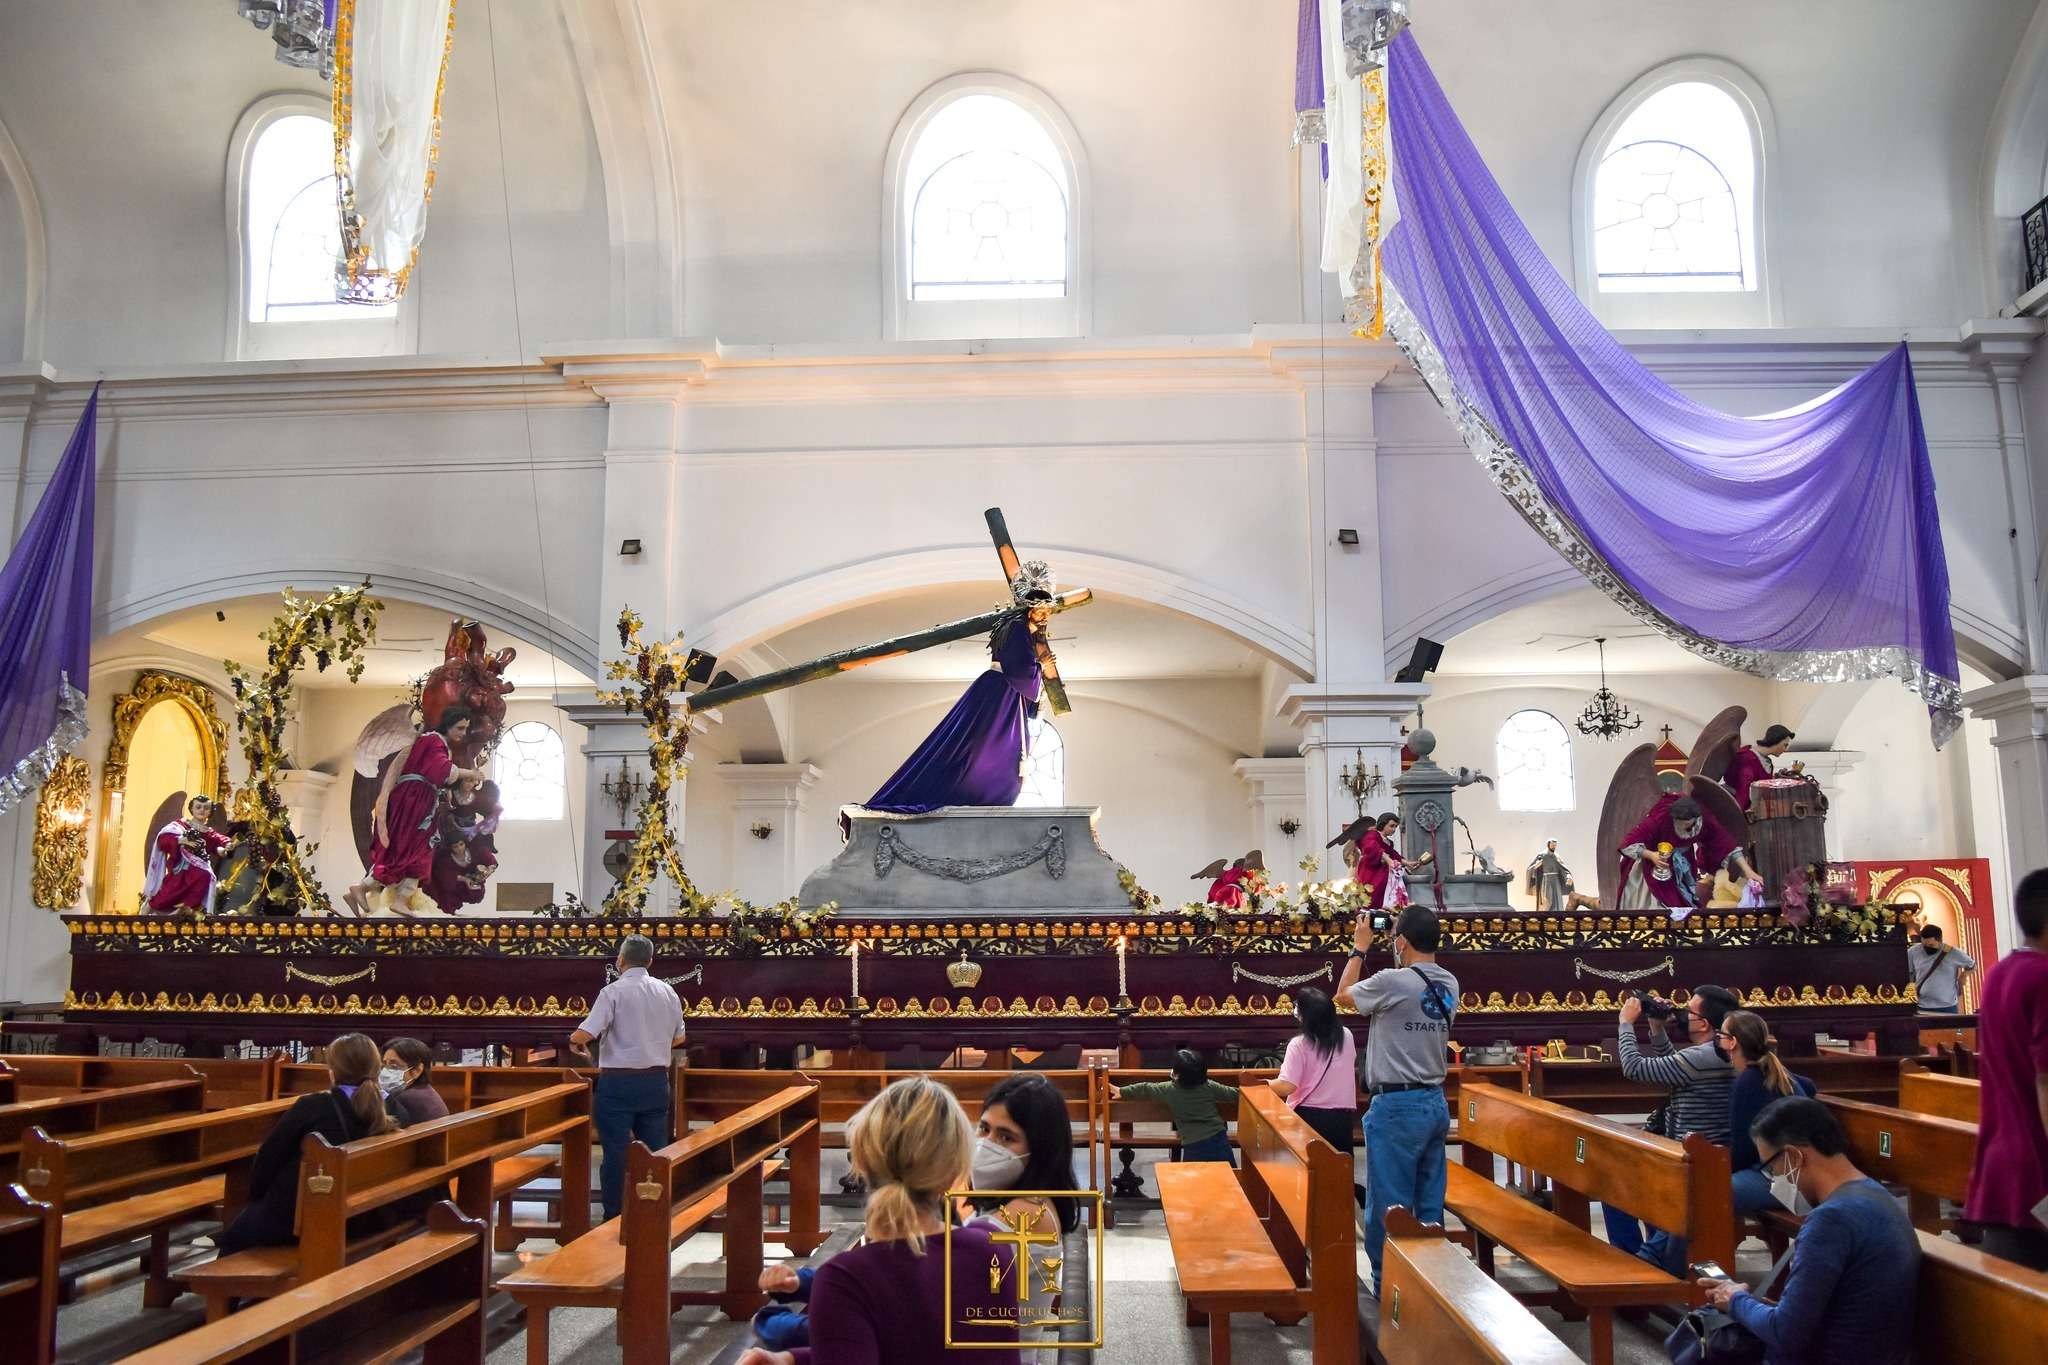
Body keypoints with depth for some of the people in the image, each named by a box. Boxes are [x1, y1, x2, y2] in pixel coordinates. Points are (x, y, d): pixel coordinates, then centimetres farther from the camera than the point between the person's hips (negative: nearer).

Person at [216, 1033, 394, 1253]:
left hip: (292, 1217, -6)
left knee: (230, 1241, 24)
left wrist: (256, 1197, 4)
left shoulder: (313, 1105, -20)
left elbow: (268, 1157, -10)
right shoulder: (385, 1114, -10)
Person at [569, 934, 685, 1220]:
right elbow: (678, 1038, 15)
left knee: (615, 1151, 4)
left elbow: (583, 1035, -20)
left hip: (618, 1081, -4)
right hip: (656, 1081, 5)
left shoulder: (613, 992, -12)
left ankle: (614, 1216, 11)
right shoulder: (667, 991, 5)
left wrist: (575, 1043, 2)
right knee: (655, 1150, 11)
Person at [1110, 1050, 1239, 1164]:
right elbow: (1234, 1094, 9)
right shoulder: (1210, 1087, 0)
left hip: (1193, 1148, -1)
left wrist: (1122, 1091, 25)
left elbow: (1145, 1089, 12)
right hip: (1219, 1141, 1)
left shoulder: (1169, 1090, -2)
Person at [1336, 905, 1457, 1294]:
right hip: (1435, 1102, 7)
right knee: (1429, 1203, 14)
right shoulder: (1449, 986, 4)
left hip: (1397, 1105, -7)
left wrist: (1360, 948, 12)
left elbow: (1344, 992, 2)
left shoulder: (1393, 981, -16)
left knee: (1389, 1204, 2)